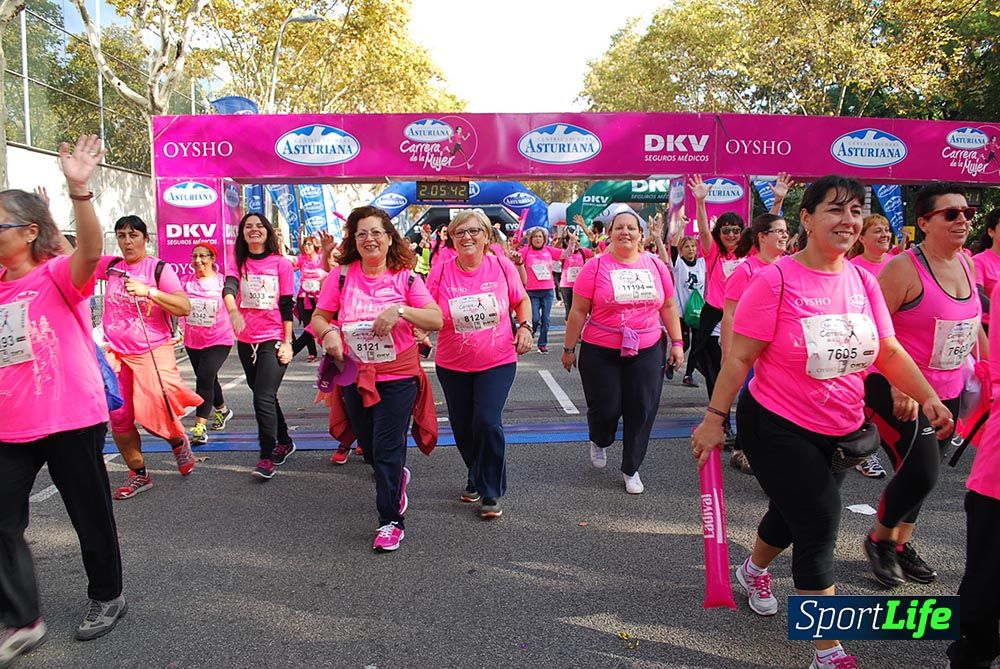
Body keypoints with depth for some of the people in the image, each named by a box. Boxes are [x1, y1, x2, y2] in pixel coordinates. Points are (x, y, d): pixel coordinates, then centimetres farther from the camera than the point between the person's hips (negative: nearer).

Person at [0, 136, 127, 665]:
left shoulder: (59, 275, -11)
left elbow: (91, 249, -33)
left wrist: (79, 190, -45)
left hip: (71, 419, -6)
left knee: (90, 513, 9)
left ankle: (107, 596, 30)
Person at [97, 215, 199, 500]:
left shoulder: (158, 268, -5)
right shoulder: (110, 265, 9)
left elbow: (184, 307, -13)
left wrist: (148, 291, -23)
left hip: (153, 353, -5)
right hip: (116, 353, 5)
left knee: (152, 414, -10)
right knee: (118, 417, 5)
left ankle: (178, 440, 24)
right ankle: (138, 474, 21)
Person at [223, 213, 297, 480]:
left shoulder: (281, 263, -3)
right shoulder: (239, 263, 5)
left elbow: (286, 306, -2)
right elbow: (228, 287, -16)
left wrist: (287, 342, -6)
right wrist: (233, 311, -38)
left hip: (273, 339, -5)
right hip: (246, 341, 5)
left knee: (263, 397, -13)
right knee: (264, 396, 15)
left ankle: (267, 457, -4)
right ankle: (284, 443, 32)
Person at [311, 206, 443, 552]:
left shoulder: (405, 277, -5)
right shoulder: (342, 275, 0)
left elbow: (436, 320, -9)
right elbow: (318, 317, 4)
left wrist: (401, 309, -23)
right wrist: (328, 332, -17)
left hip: (398, 377, -3)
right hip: (354, 377, 3)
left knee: (387, 450, -2)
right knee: (369, 450, 16)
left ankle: (391, 520, 14)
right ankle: (397, 478, 49)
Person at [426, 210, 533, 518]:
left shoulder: (502, 266, -6)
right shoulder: (440, 273, -7)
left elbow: (522, 300, 8)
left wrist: (525, 326, -8)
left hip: (497, 362, -2)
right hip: (452, 366, 2)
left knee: (487, 423, -13)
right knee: (463, 429, 14)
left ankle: (491, 492, 7)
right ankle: (476, 479, 41)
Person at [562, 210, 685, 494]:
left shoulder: (656, 265, 4)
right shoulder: (596, 266, -6)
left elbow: (669, 306, 11)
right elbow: (578, 311, -4)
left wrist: (677, 343, 8)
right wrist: (569, 348, -2)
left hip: (646, 351, 3)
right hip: (600, 352, -3)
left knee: (642, 410, 5)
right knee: (606, 409, 4)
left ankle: (631, 469, 24)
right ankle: (599, 442, 40)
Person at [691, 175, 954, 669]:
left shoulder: (863, 281, 0)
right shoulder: (776, 280, -18)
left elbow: (889, 351, 7)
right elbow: (739, 357, -17)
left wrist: (929, 398, -5)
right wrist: (714, 418, -16)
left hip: (840, 431, 7)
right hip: (778, 428, -6)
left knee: (795, 512, 23)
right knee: (820, 525, -6)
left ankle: (754, 570, 55)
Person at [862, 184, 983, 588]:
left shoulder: (965, 264, 7)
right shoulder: (904, 268, -17)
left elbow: (971, 321, 21)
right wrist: (898, 384, -28)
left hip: (947, 391, 8)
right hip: (898, 390, -8)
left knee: (924, 472, 15)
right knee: (921, 471, -13)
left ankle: (902, 543, 33)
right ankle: (879, 538, 13)